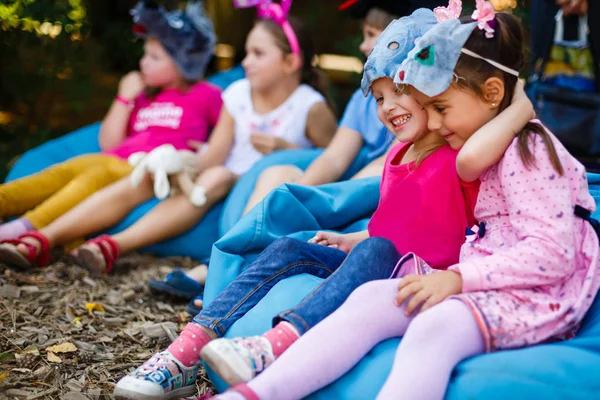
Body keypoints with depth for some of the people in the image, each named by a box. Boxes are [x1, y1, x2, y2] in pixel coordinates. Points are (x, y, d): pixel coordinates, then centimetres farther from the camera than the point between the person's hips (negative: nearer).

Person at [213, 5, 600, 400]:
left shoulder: (527, 153, -11)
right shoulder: (488, 150, 18)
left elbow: (553, 254, -19)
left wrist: (459, 277, -21)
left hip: (536, 294, -8)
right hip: (476, 282, 8)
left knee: (434, 326, -36)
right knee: (371, 297, -14)